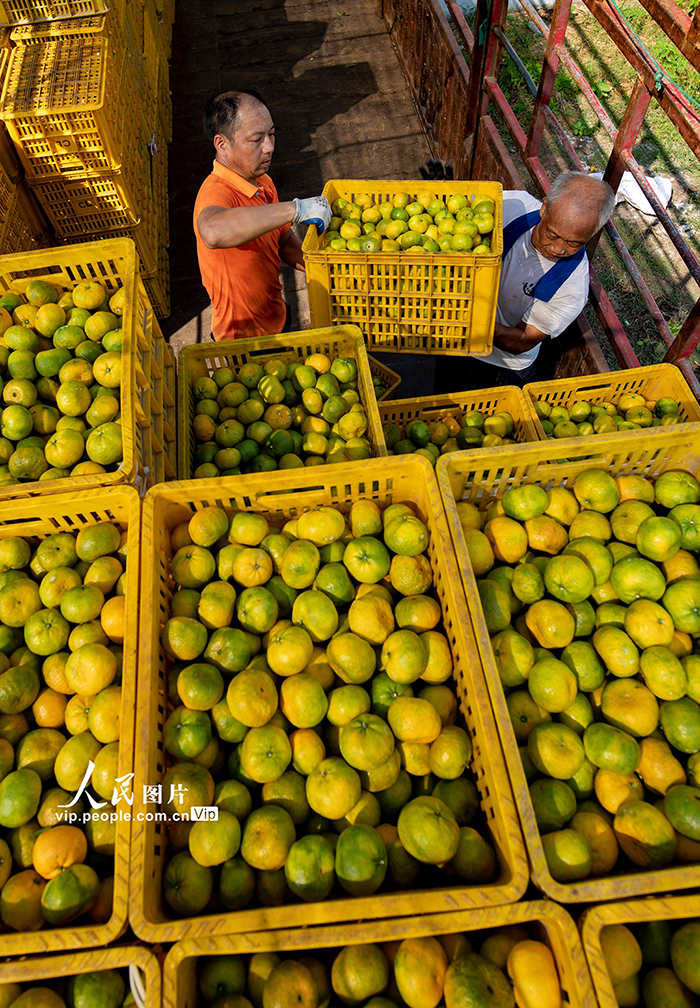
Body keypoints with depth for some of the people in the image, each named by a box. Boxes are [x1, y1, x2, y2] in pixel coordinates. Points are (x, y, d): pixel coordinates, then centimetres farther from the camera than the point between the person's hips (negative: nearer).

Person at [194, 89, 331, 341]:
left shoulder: (263, 182, 1)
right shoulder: (215, 192, -30)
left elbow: (285, 242, 10)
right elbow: (213, 232, -55)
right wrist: (296, 209, -49)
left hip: (275, 318, 9)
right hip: (244, 337, -8)